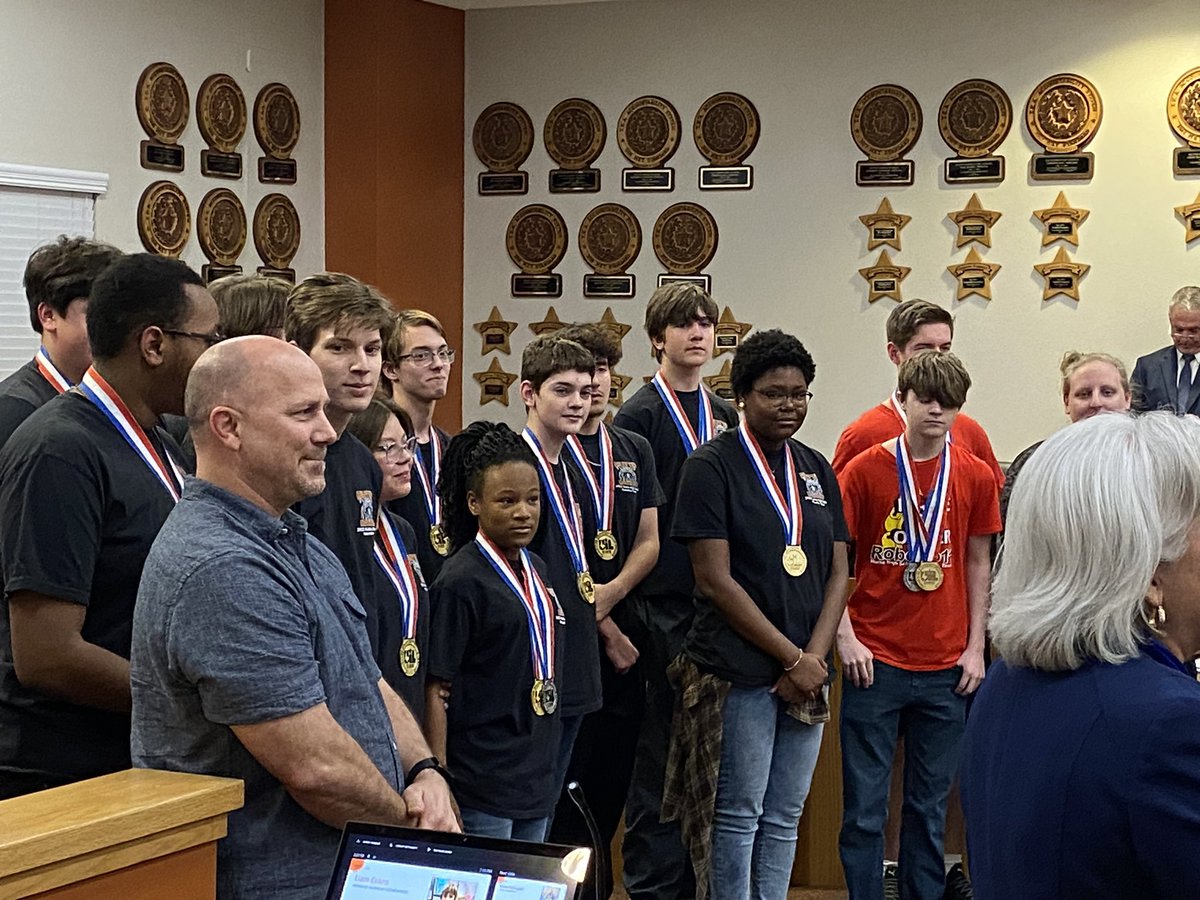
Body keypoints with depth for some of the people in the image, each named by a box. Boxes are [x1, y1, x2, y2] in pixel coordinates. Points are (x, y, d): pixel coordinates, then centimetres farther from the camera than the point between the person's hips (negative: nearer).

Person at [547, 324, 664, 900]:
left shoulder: (635, 451, 13)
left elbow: (650, 540, 7)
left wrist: (611, 594, -12)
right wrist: (607, 631, -10)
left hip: (625, 632, 5)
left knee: (615, 770, 8)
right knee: (568, 769, -4)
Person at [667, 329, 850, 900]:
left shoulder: (816, 469, 12)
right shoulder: (712, 466, -6)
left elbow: (837, 572, 10)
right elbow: (715, 579, -12)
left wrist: (816, 655, -6)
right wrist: (791, 658, -13)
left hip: (806, 675, 6)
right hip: (738, 674, -6)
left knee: (785, 815, 11)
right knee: (738, 813, 0)